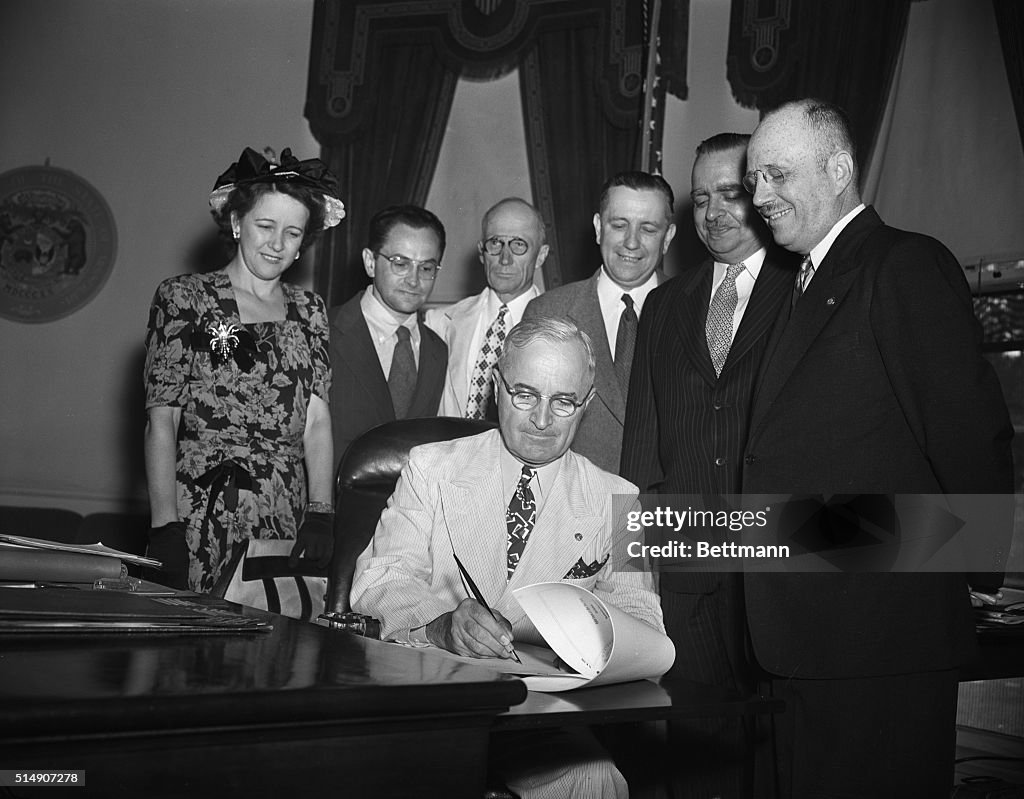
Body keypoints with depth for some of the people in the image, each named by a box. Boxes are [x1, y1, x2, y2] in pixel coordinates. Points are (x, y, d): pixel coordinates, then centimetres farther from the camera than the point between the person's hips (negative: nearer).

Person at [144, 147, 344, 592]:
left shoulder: (309, 312, 13)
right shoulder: (184, 298, 3)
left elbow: (317, 420, 5)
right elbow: (161, 419, -3)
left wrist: (320, 513, -8)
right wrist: (165, 526, -12)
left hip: (288, 521, 3)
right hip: (200, 517, -3)